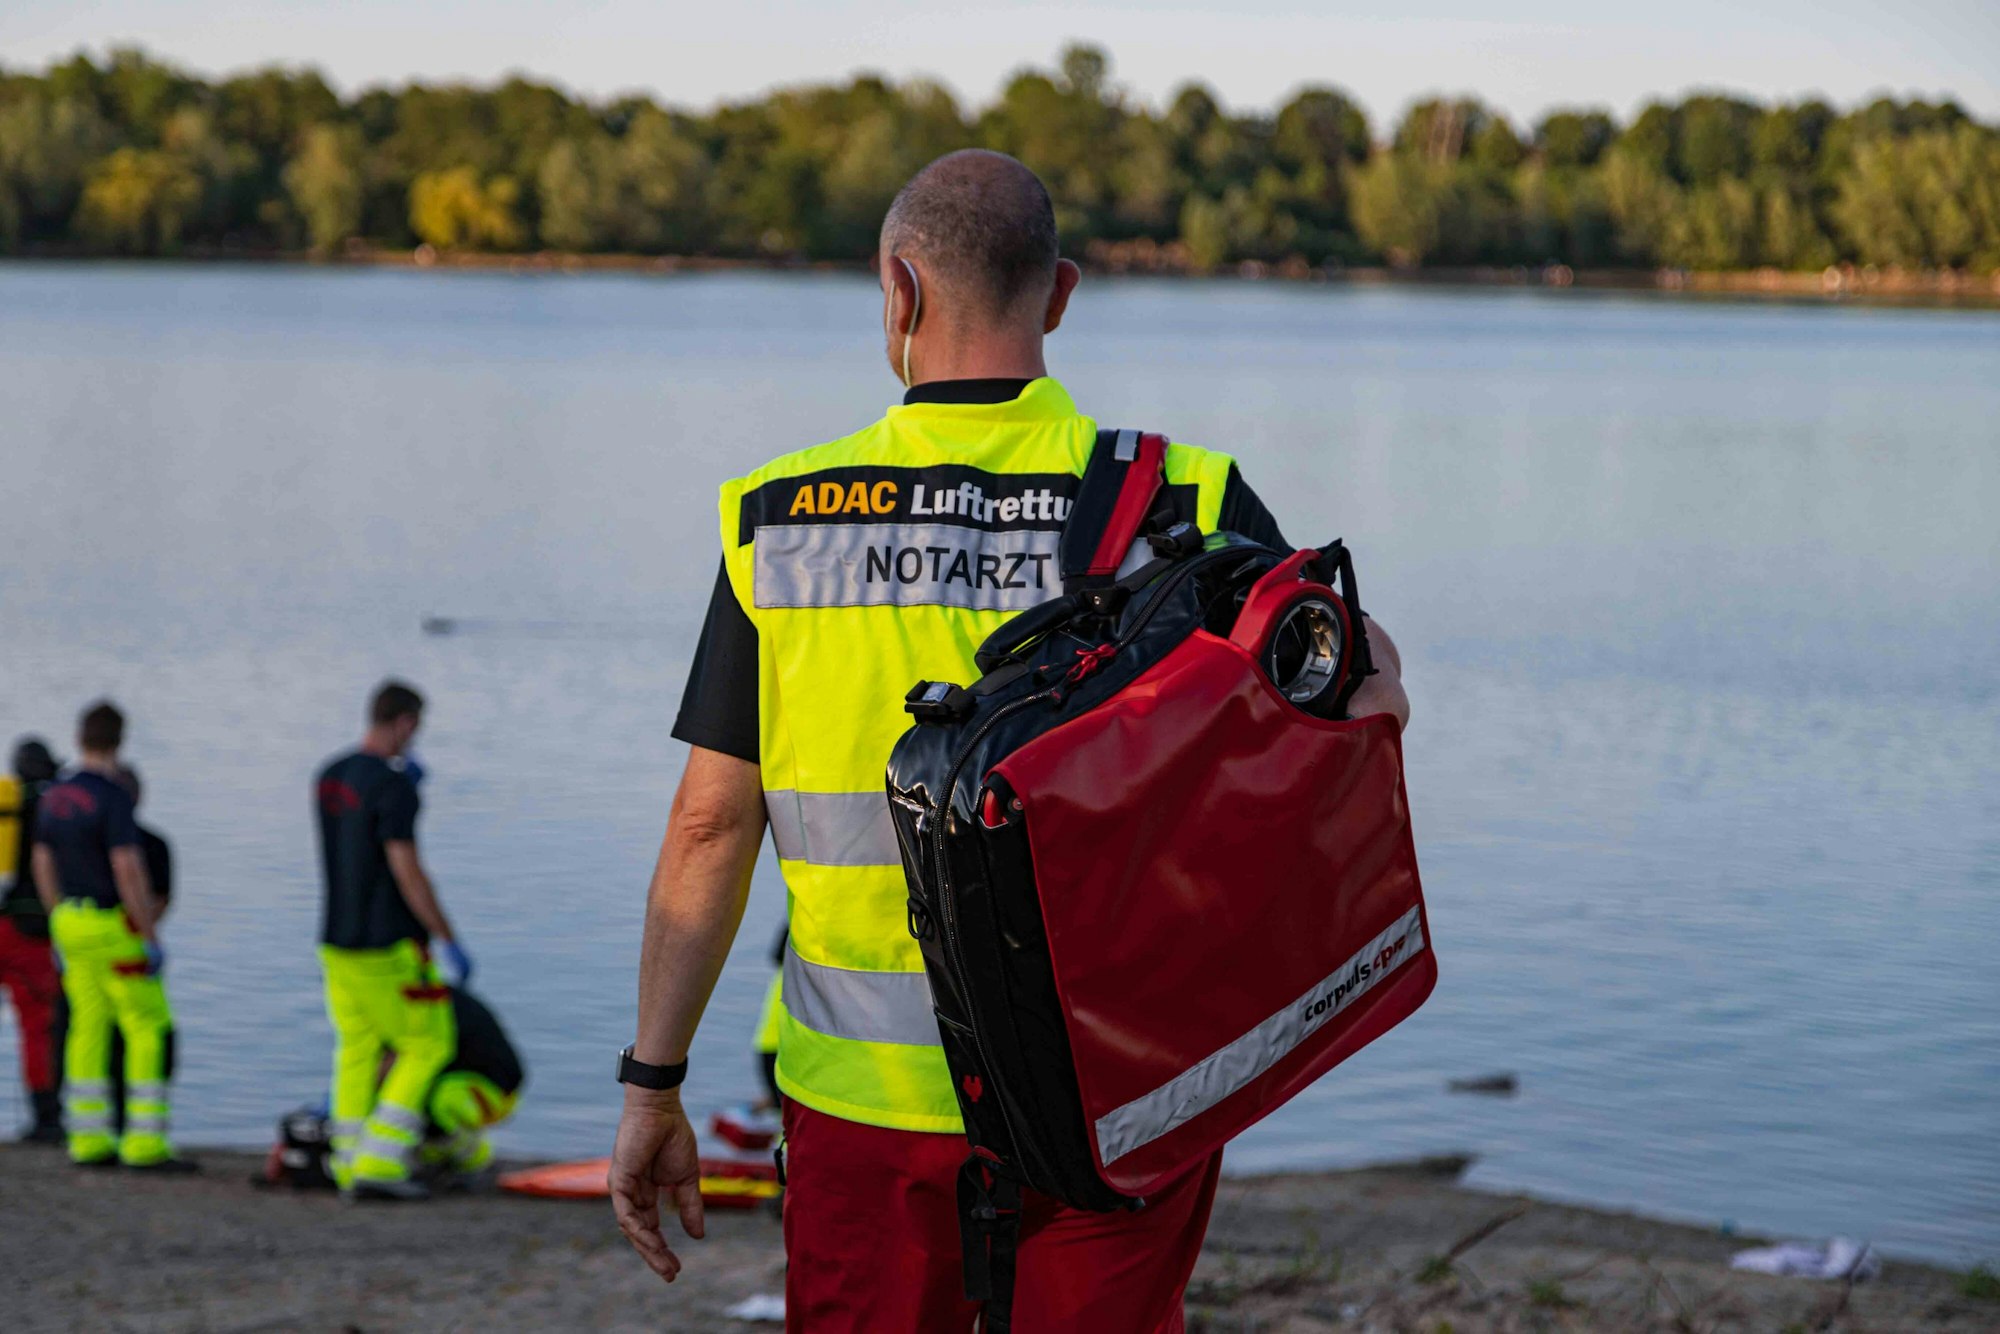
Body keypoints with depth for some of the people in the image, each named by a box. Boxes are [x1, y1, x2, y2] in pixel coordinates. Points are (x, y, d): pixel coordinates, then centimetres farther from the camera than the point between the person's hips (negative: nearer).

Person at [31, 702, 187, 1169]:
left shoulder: (54, 798, 7)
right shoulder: (113, 797, -18)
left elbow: (44, 866, 14)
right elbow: (128, 871, -22)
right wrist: (152, 939, -17)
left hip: (70, 921, 8)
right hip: (115, 928, -8)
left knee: (89, 1028, 11)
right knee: (150, 1029, -4)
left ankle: (89, 1140, 11)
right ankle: (145, 1143, -8)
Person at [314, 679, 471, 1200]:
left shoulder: (329, 776, 9)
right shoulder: (392, 785, -17)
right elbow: (405, 868, -21)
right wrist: (447, 941, -17)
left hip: (337, 938, 8)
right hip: (389, 943, -8)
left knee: (355, 1050, 13)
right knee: (427, 1046, 2)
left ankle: (350, 1166, 12)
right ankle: (380, 1163, -5)